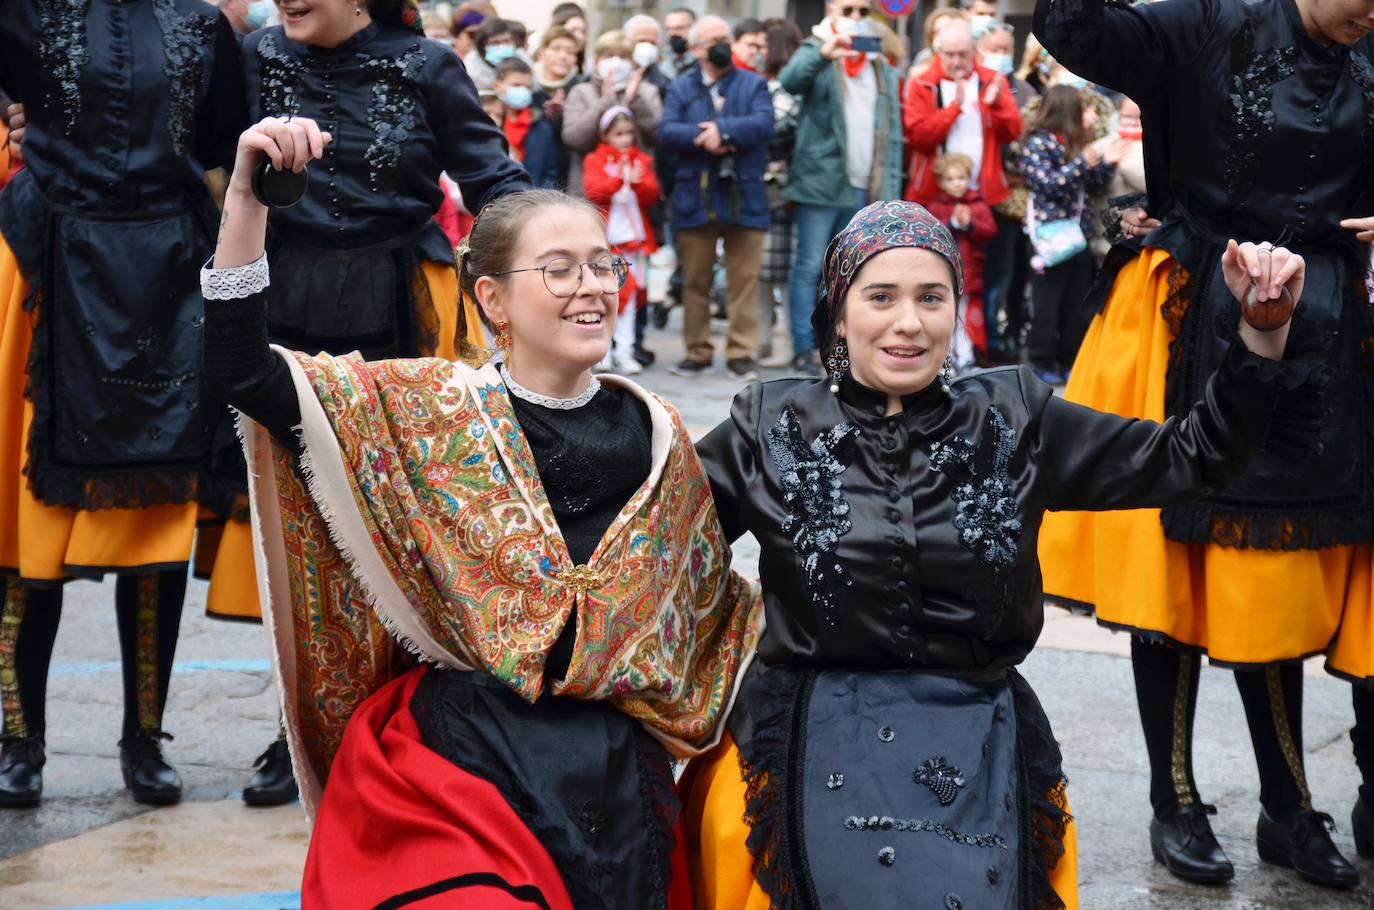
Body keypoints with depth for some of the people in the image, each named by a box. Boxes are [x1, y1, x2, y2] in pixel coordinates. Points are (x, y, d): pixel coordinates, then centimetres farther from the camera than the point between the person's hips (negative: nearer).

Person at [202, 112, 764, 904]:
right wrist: (247, 199, -21)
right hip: (457, 774, -3)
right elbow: (242, 371, -11)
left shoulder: (656, 438, 7)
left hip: (619, 796, 3)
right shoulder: (429, 412, -2)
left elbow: (714, 605, 19)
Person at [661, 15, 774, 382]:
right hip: (695, 198, 1)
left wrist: (723, 129, -19)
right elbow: (667, 131, -5)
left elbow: (763, 124, -9)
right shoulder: (681, 88, 11)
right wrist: (702, 139, -20)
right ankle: (697, 352, 15)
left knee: (744, 280, -2)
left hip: (744, 197, -1)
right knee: (695, 281, 6)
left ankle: (741, 352, 3)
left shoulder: (753, 84, 9)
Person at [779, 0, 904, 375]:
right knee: (809, 268, -4)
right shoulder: (817, 55, 2)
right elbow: (790, 80, -22)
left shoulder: (883, 70, 17)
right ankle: (803, 349, -1)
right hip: (821, 182, -5)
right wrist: (823, 53, -42)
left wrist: (890, 191, 6)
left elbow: (893, 134, 15)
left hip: (865, 191, 5)